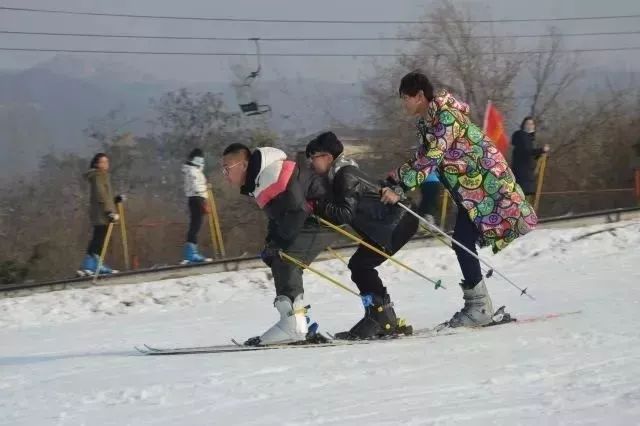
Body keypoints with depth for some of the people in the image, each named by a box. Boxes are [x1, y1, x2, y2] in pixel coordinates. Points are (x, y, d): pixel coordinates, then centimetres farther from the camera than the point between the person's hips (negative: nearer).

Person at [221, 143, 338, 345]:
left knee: (285, 261, -19)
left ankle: (293, 323, -24)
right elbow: (277, 215, 19)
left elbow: (297, 209, -25)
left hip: (325, 217, -11)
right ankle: (299, 325, 14)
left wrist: (277, 243, -17)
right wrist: (270, 243, 4)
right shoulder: (258, 180, 12)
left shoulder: (271, 174, -22)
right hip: (311, 218, 11)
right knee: (280, 262, 11)